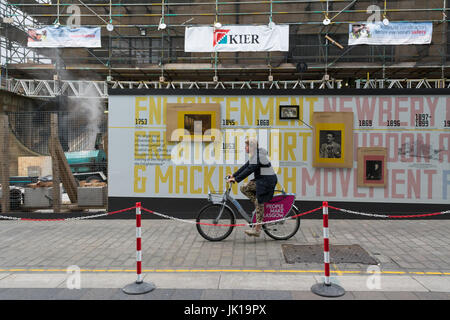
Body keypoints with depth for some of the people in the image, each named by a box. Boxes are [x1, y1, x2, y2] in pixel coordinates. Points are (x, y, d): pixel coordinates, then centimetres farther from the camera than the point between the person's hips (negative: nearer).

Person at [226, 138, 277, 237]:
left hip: (267, 181, -10)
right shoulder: (254, 156, 12)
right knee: (244, 188, 4)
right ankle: (260, 204, 8)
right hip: (261, 180, 10)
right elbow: (245, 167, 14)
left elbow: (249, 170, -26)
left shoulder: (258, 157, -20)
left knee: (259, 204, -6)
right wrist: (233, 175, 10)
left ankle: (257, 229, 2)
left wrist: (236, 179, -25)